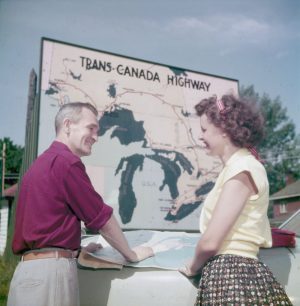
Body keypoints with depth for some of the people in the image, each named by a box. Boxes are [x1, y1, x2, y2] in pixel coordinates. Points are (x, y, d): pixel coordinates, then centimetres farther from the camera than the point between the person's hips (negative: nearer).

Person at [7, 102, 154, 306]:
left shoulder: (42, 162, 16)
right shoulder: (66, 161, -11)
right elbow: (102, 218, -8)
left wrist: (74, 248, 27)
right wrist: (132, 255, 4)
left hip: (32, 266, 9)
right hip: (51, 269, -9)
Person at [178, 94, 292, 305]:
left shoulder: (242, 168, -15)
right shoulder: (239, 166, 15)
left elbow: (210, 242, -17)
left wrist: (193, 267, 1)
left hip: (231, 277, -9)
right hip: (239, 275, 9)